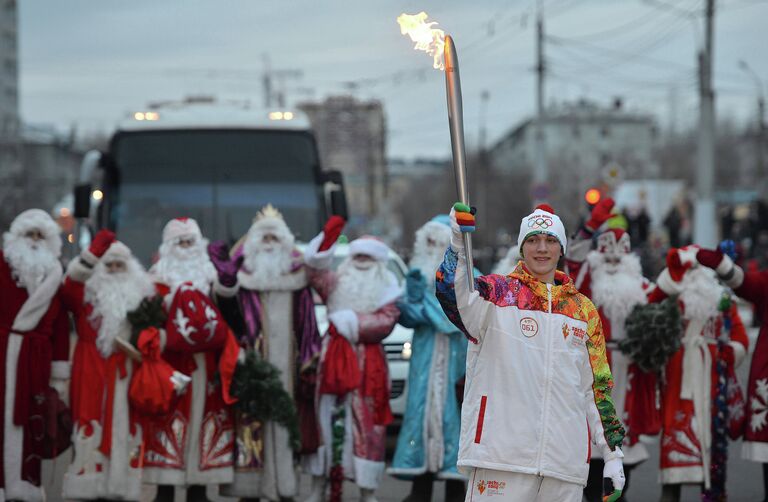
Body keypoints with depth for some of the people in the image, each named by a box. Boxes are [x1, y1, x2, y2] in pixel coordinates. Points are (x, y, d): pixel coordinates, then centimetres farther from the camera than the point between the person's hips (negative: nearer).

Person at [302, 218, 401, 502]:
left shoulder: (387, 289, 8)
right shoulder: (337, 282, 13)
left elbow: (385, 321, -6)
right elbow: (316, 270, -5)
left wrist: (350, 321, -13)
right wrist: (327, 240, -19)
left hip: (367, 363, -2)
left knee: (365, 423, -3)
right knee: (324, 417, 1)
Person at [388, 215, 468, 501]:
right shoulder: (420, 274, 14)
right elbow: (409, 318, 7)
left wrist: (425, 298, -12)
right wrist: (413, 297, -10)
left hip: (456, 362, -3)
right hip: (425, 363, 3)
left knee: (452, 418, -7)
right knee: (422, 413, 0)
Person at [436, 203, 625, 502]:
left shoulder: (584, 309, 16)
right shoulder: (496, 292, 6)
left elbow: (597, 386, 18)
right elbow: (455, 299, -16)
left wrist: (613, 454, 13)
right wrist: (458, 246, -33)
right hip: (501, 453, -3)